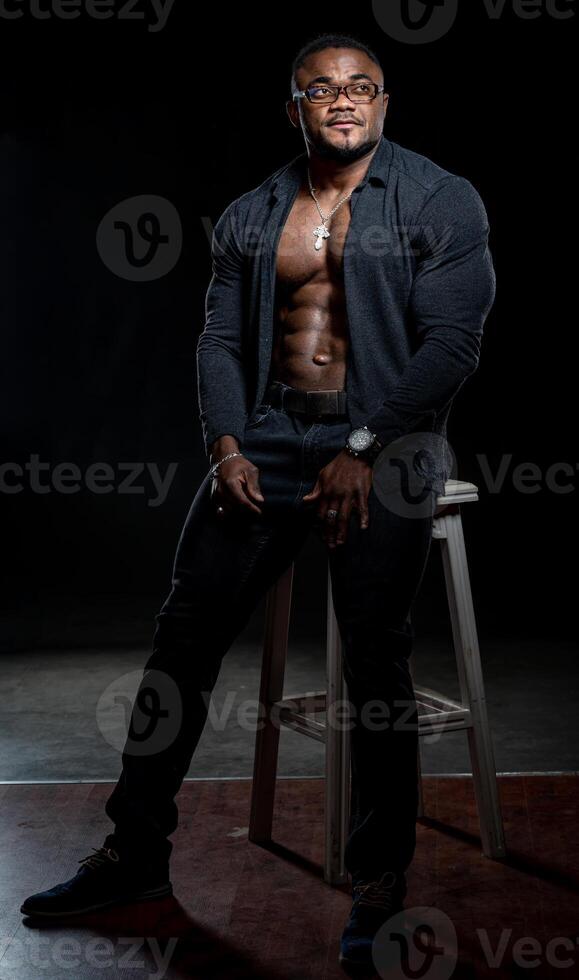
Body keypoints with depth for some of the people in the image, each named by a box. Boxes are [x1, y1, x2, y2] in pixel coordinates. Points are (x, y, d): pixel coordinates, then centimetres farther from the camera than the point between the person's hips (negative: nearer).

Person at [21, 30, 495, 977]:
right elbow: (220, 339, 12)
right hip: (267, 440, 4)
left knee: (374, 660, -6)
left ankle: (379, 882, 10)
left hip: (382, 451, -4)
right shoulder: (251, 215, 15)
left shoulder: (441, 202, 1)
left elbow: (452, 342, -7)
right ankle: (137, 849, 13)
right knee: (185, 631, 0)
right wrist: (226, 446, -4)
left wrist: (364, 451, -14)